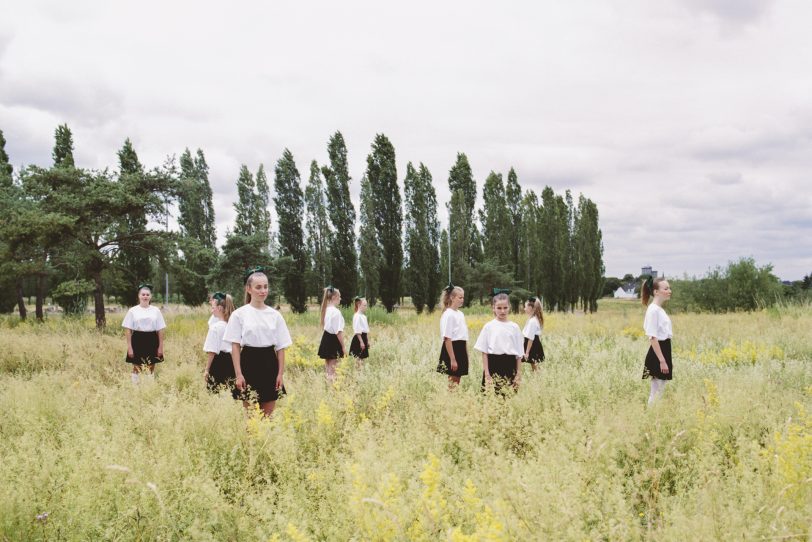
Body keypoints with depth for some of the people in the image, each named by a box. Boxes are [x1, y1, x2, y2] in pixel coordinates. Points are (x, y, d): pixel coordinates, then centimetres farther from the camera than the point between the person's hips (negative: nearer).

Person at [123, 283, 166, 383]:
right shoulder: (132, 311, -1)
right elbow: (128, 330, -1)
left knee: (151, 368, 9)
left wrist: (161, 346, 1)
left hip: (152, 341, 1)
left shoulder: (156, 310, 4)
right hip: (138, 340, -1)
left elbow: (160, 330, 5)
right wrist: (129, 347, -7)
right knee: (136, 367, 3)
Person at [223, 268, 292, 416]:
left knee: (268, 414, 7)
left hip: (269, 364, 2)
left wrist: (280, 374, 0)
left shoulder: (275, 315, 5)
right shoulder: (239, 314, -2)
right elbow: (235, 346, -3)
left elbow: (281, 347, 6)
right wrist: (238, 374, -9)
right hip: (249, 363, -2)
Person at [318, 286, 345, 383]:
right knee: (332, 370, -5)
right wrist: (343, 346, -11)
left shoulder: (327, 310, 11)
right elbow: (339, 332, -18)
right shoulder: (336, 312, -16)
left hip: (326, 338, 9)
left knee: (328, 367, 15)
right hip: (333, 340, -9)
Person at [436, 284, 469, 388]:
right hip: (452, 349, -8)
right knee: (452, 382, -4)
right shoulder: (448, 315, -12)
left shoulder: (460, 314, 13)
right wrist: (452, 359, -20)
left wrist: (466, 355, 12)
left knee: (457, 380, 9)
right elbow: (447, 338, -17)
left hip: (461, 349, 8)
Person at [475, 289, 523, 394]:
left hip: (510, 365, 2)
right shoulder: (488, 326, 0)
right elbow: (484, 352, 0)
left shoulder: (514, 327, 5)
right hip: (494, 364, -2)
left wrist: (518, 373, 4)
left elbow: (519, 353, 8)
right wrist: (486, 373, -5)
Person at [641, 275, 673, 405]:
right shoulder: (653, 310, -15)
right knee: (657, 392, -5)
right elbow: (653, 338, -19)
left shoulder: (660, 310, 14)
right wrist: (662, 361, -21)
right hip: (658, 356, -10)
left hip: (664, 353, 10)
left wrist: (668, 360, 20)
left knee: (659, 391, 11)